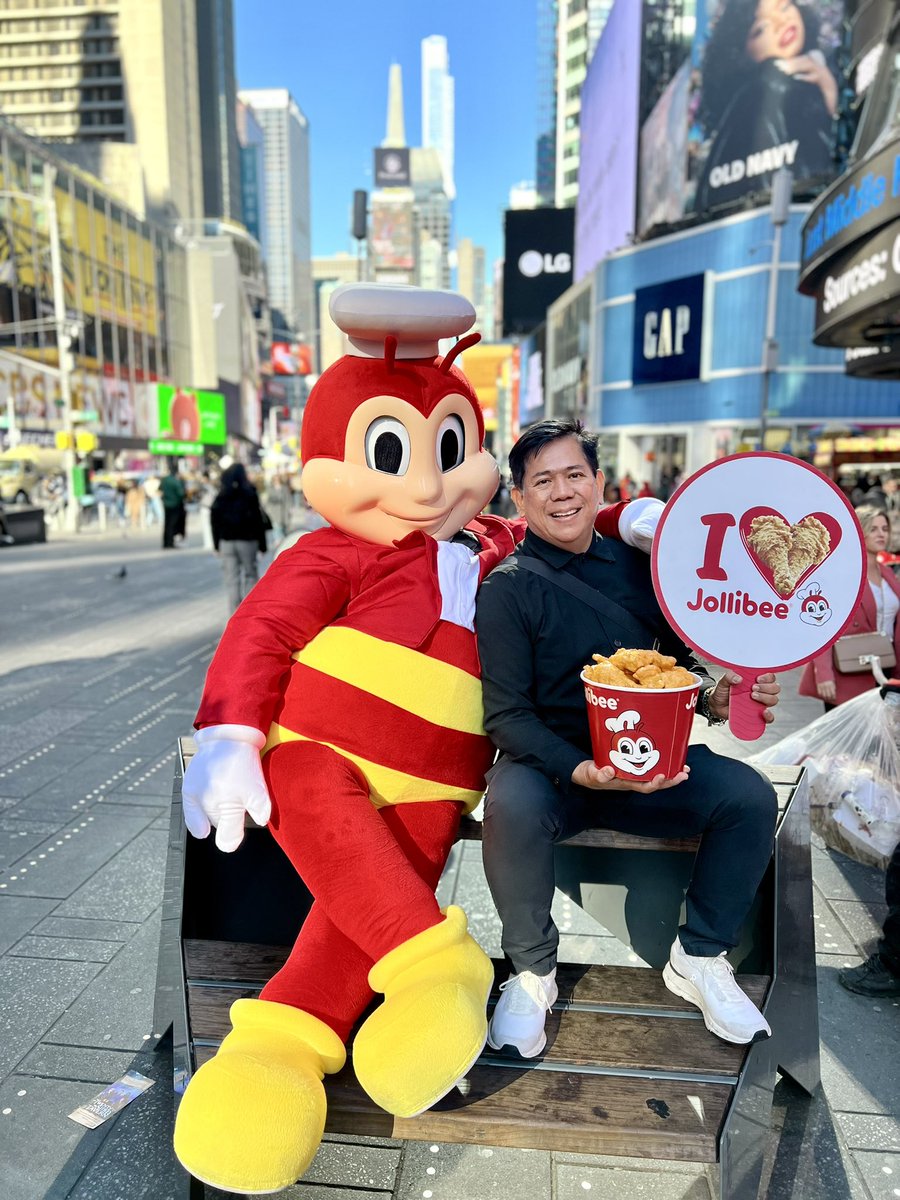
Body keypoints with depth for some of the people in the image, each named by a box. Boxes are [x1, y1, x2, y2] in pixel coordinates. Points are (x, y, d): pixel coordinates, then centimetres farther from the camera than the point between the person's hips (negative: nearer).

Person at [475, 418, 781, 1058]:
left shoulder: (638, 566, 7)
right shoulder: (506, 588, -6)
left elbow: (684, 663, 14)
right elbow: (506, 715, -12)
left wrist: (714, 697, -10)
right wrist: (579, 771, -29)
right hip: (548, 763, -3)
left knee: (749, 795, -18)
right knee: (512, 808, -35)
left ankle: (699, 958, 7)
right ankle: (533, 970, -5)